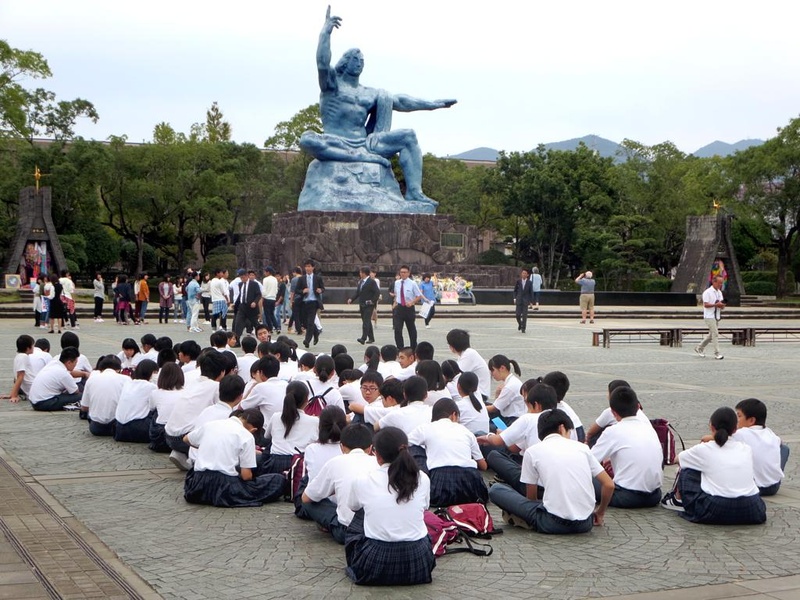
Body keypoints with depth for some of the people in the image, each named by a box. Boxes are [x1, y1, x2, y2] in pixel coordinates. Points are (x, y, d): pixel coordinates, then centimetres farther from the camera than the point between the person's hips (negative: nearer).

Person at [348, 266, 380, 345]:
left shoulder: (371, 282, -10)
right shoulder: (360, 282, 14)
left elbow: (377, 292, -14)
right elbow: (357, 292, 16)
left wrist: (372, 301, -17)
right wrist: (351, 299, 3)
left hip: (369, 305, -8)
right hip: (362, 305, 8)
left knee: (366, 321, -14)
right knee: (366, 321, 12)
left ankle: (363, 338, -22)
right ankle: (371, 338, 20)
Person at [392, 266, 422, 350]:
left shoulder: (412, 283, -9)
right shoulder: (397, 283, 2)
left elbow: (419, 296, -3)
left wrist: (412, 302, -16)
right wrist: (395, 303, 5)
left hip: (409, 308, -2)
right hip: (399, 308, 2)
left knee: (411, 329, 14)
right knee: (397, 329, -11)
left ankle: (413, 348, 31)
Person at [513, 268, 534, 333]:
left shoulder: (530, 282, -1)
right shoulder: (518, 281, 2)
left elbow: (531, 292, 1)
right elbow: (515, 290, 9)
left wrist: (531, 301, -2)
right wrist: (515, 298, 0)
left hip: (526, 301, -1)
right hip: (519, 300, 1)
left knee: (524, 315, -5)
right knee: (517, 314, -3)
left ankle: (523, 328, 2)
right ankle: (519, 324, 26)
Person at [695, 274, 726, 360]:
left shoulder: (719, 292, 12)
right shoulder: (707, 292, -11)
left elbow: (722, 306, 13)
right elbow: (706, 305, -17)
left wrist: (722, 305, -10)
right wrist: (716, 304, -25)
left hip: (716, 316, 8)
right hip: (709, 316, -8)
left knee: (711, 335, 13)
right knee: (715, 334, -14)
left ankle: (699, 348, 28)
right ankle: (717, 353, -12)